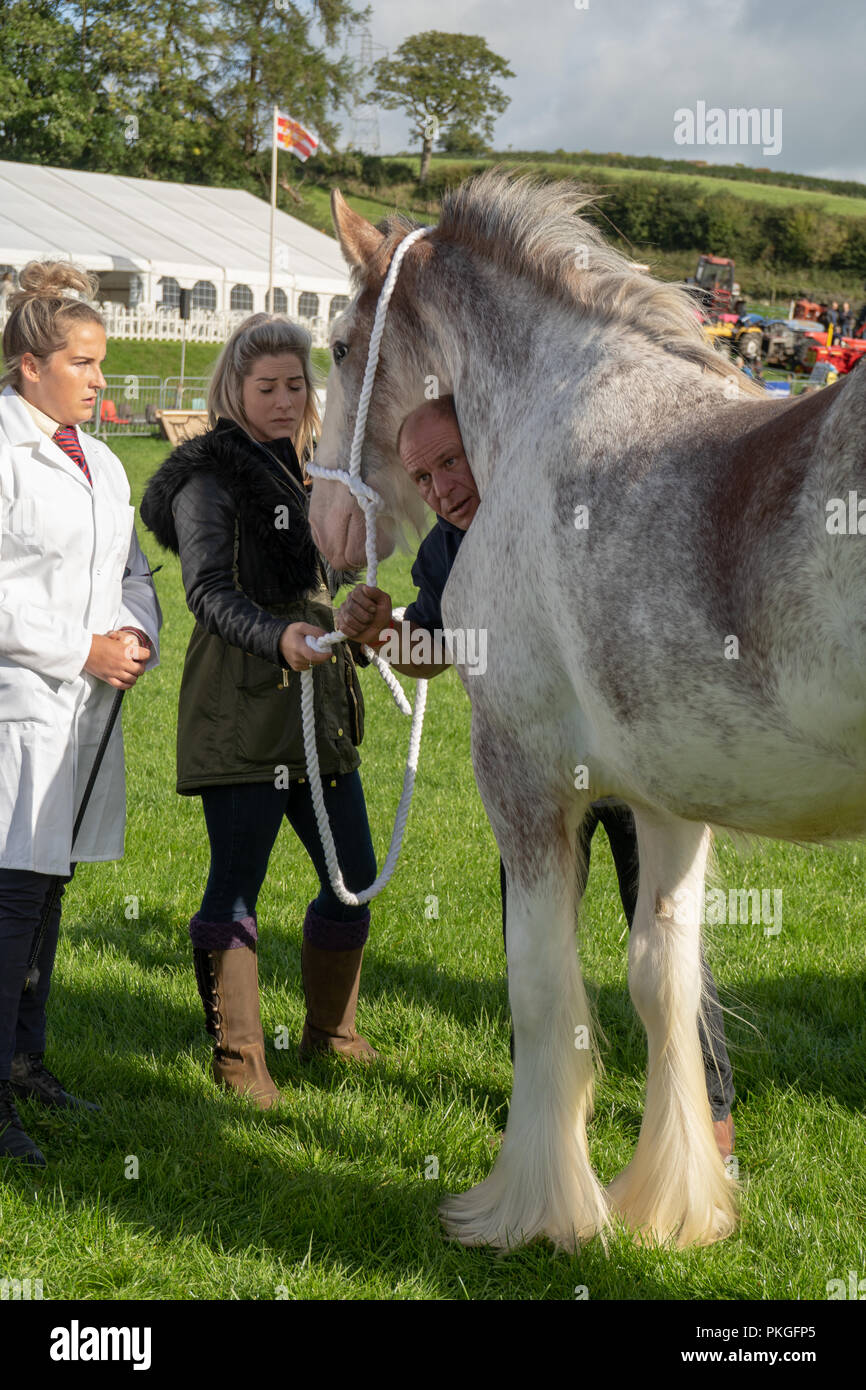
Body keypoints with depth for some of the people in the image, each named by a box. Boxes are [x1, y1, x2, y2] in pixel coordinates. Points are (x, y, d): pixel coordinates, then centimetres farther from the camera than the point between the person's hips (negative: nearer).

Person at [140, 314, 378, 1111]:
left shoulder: (312, 470, 18)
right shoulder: (210, 477, -5)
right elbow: (210, 591, -16)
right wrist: (278, 638, -30)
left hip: (319, 706, 8)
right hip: (241, 708, -8)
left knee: (355, 876, 10)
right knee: (237, 884, -3)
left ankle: (330, 1030, 29)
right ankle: (238, 1060, 7)